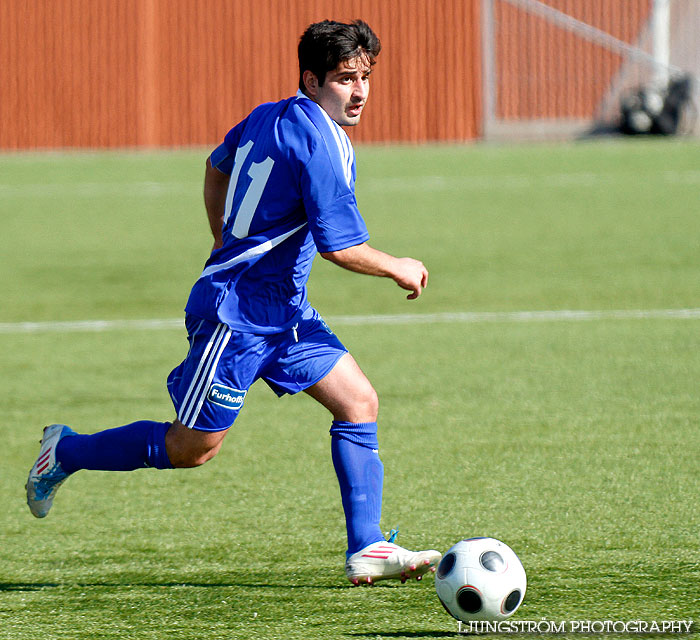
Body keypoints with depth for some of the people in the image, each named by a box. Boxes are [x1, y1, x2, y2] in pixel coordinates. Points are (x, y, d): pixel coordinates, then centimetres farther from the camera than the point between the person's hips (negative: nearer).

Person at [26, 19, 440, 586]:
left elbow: (217, 167, 26)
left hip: (285, 312, 10)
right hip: (238, 313, -10)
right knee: (192, 448, 0)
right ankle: (66, 452, 20)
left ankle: (366, 550, -1)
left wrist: (228, 250, 35)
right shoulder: (320, 143, -20)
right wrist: (400, 270, -4)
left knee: (359, 402, 0)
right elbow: (340, 246, -21)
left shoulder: (269, 117, 8)